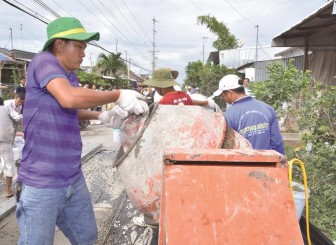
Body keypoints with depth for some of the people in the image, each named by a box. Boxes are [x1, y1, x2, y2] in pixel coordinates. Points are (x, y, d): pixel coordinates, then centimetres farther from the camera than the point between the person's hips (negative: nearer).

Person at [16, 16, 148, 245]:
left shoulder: (71, 75, 11)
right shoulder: (43, 61, -12)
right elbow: (69, 98, -32)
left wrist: (101, 115, 12)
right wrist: (119, 95, -21)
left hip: (73, 179, 8)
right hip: (41, 183, -8)